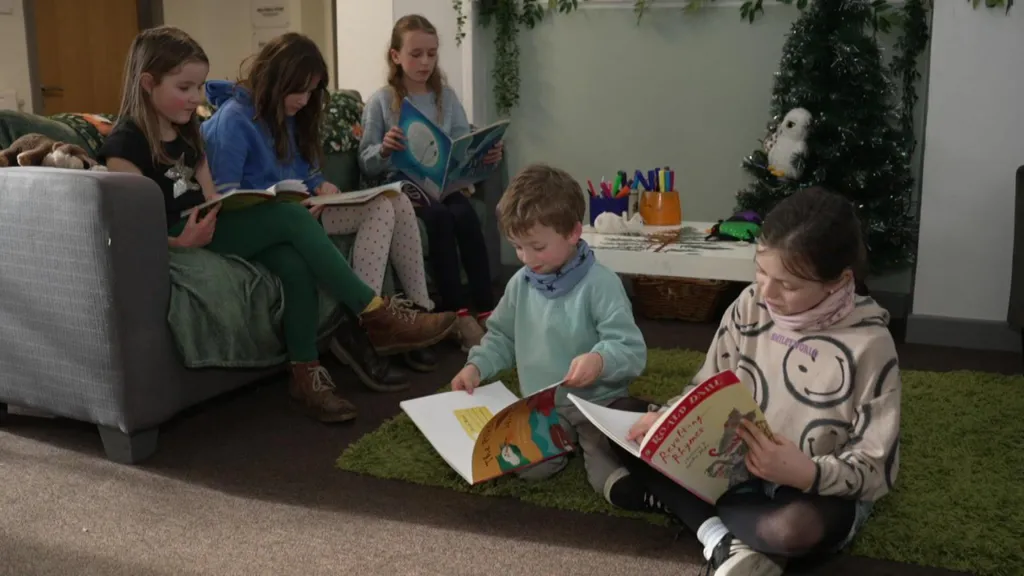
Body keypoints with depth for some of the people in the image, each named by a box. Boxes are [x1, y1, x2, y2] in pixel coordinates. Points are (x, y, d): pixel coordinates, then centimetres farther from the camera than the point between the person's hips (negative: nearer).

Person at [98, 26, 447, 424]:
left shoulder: (188, 137, 19)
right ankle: (371, 311, -15)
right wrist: (181, 241, -27)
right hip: (172, 246, -8)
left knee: (293, 261, -22)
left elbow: (212, 204, 10)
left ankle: (306, 372, -17)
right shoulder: (125, 144, -7)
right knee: (291, 217, -22)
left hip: (209, 233, 8)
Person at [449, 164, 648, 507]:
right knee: (527, 465, -17)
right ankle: (565, 441, 2)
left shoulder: (600, 284, -15)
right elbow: (502, 337, 17)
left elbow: (633, 352, -19)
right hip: (542, 406, 6)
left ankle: (608, 472, -8)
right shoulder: (520, 284, 3)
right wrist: (477, 366, -1)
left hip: (598, 403, -5)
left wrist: (600, 360, -40)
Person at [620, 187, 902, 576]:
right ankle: (723, 544, -24)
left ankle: (678, 503, -16)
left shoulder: (868, 344, -20)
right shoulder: (750, 306, -9)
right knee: (644, 442, -11)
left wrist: (807, 474, -35)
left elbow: (877, 469, -16)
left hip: (821, 490, -5)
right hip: (739, 466, 5)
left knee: (796, 528, -39)